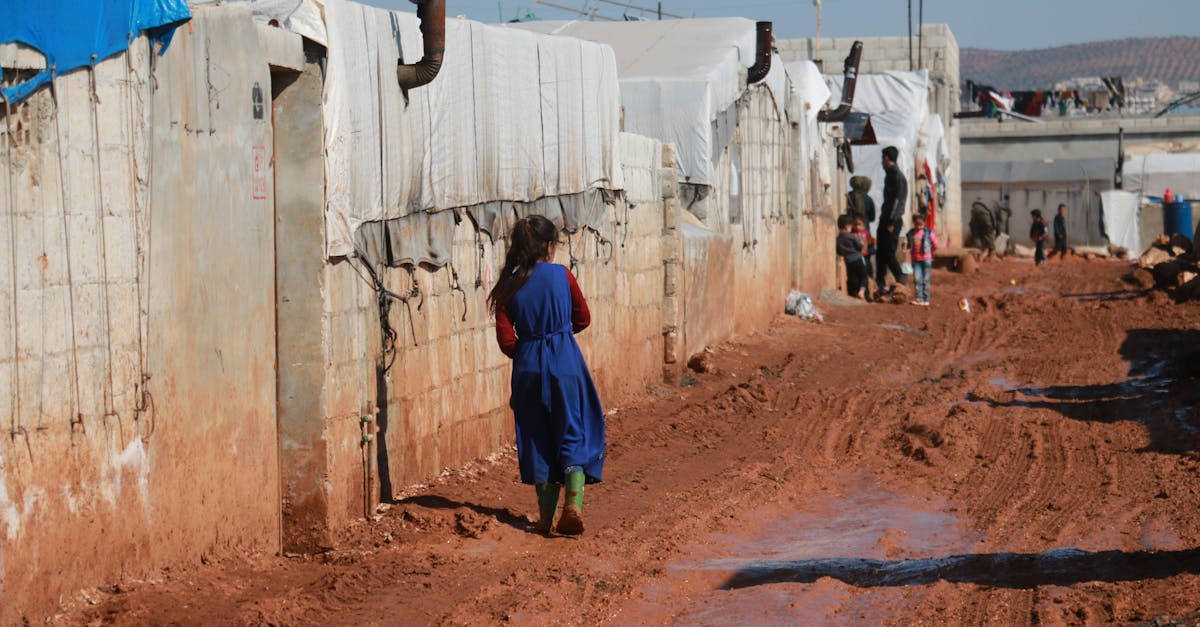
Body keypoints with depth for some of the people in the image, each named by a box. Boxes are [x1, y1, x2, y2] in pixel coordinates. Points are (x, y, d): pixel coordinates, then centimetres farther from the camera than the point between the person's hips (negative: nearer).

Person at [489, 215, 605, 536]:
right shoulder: (561, 275, -5)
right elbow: (583, 318, 5)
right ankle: (573, 502, -11)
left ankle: (546, 515, 15)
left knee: (538, 438, 11)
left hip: (528, 366, 2)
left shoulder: (508, 287, -2)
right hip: (566, 362, -2)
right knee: (573, 433, 5)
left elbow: (506, 340, -4)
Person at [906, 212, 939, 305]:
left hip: (926, 259, -2)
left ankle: (926, 299, 6)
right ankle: (919, 298, -4)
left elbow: (935, 245, 4)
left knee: (925, 280, 2)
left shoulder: (928, 232, -5)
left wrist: (929, 252, 9)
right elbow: (909, 245, 15)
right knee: (917, 279, -5)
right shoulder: (911, 233, 2)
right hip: (915, 259, 2)